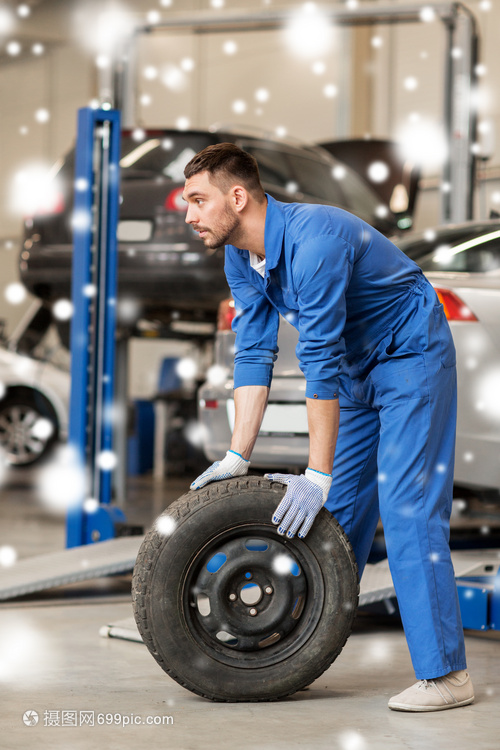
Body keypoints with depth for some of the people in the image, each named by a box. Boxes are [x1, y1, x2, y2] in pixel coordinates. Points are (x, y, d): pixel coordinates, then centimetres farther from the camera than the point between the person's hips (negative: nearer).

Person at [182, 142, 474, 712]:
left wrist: (317, 476, -29)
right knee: (336, 512, 10)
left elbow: (320, 361, -32)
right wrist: (237, 458, -7)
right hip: (355, 371, 9)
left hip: (411, 358, -9)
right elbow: (254, 355, -1)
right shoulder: (241, 259, -4)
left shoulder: (313, 240, -32)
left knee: (407, 508, -15)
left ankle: (444, 674, -14)